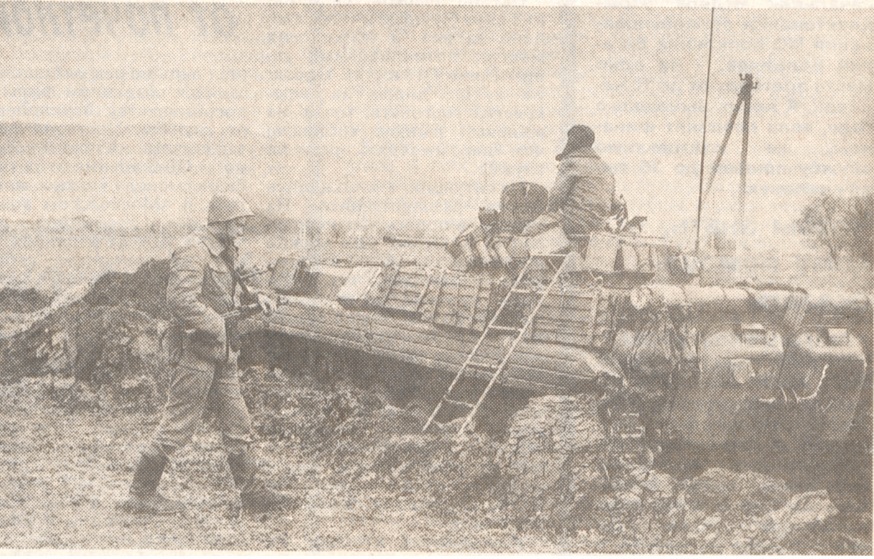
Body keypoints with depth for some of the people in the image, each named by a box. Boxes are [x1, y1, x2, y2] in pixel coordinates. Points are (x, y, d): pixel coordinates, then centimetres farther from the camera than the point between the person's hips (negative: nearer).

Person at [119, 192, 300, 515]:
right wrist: (218, 326, -20)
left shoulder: (224, 253, 15)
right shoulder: (193, 251, -16)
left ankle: (253, 494, 17)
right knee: (178, 424, -3)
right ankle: (140, 494, 8)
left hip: (220, 355, 10)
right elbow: (181, 301, -26)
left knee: (238, 425, 10)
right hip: (195, 351, -10)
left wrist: (255, 297, 12)